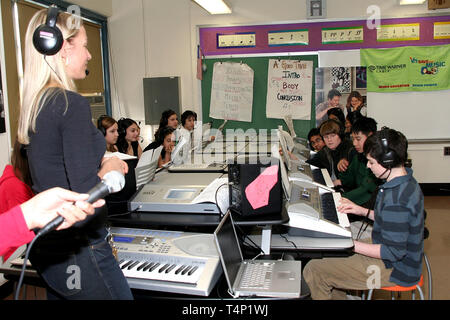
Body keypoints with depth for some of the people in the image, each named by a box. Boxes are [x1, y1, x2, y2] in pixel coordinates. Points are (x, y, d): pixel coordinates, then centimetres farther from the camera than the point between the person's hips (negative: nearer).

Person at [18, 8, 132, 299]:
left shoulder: (35, 104, 6)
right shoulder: (73, 104, -20)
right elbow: (87, 193, -24)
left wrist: (99, 162, 8)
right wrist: (108, 168, -6)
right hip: (79, 252, -9)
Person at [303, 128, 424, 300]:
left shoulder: (395, 199, -32)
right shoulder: (406, 182, 1)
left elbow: (394, 252, -28)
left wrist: (351, 245, -23)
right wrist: (363, 211, 7)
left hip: (394, 269, -10)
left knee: (313, 270, -12)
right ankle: (337, 295, 32)